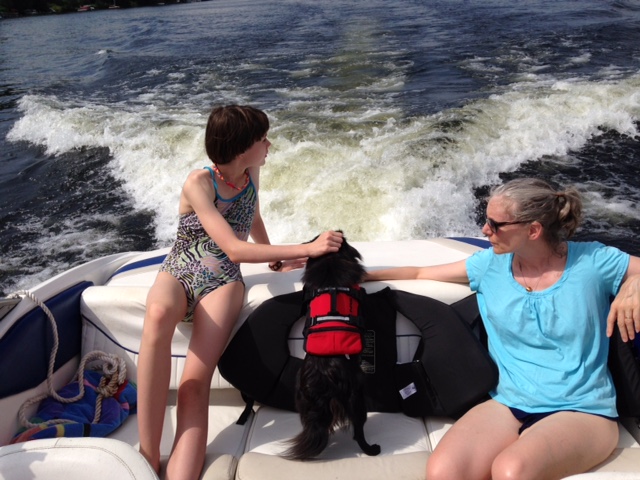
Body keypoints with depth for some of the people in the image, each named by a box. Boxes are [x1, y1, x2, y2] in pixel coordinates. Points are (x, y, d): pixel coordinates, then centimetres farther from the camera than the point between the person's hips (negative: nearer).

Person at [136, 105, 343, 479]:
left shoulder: (252, 172, 3)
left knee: (196, 381, -25)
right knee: (158, 315, -41)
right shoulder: (199, 183, -15)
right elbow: (234, 250, -24)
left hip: (222, 281, 3)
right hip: (179, 273, -3)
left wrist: (276, 259, 27)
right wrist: (307, 249, -25)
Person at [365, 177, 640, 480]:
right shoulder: (490, 264, 4)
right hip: (509, 404, 3)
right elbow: (420, 274, 14)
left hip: (582, 411, -2)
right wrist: (362, 275, 8)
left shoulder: (592, 262, -4)